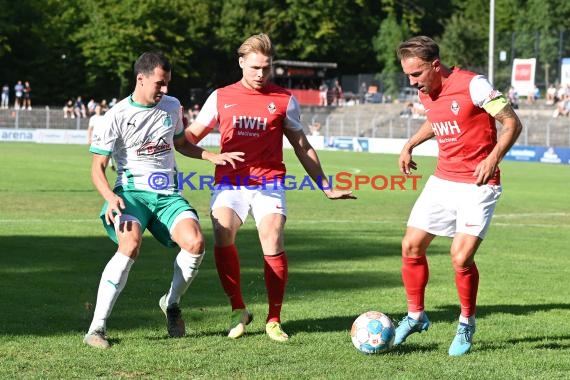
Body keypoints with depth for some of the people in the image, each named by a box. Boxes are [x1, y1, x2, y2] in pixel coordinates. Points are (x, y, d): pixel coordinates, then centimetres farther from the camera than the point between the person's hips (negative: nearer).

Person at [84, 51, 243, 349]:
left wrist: (213, 157, 16)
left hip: (167, 193, 4)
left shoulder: (172, 107, 11)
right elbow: (97, 167, -4)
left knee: (195, 242, -22)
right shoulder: (117, 116, -5)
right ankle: (97, 327, -27)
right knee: (130, 245, -33)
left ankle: (172, 303, 8)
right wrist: (110, 197, -23)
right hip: (131, 192, -4)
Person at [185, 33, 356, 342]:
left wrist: (325, 187, 15)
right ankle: (238, 309, -5)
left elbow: (302, 147, 16)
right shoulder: (221, 97, 11)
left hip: (269, 183, -1)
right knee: (222, 235, -23)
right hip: (229, 182, 1)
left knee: (273, 242, -18)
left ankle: (274, 319, -2)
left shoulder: (284, 100, 9)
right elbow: (191, 135, 14)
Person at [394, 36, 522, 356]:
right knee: (411, 246, 3)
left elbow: (513, 123, -14)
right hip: (442, 181, 7)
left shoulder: (473, 85, -17)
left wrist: (494, 157, -26)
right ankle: (416, 316, 21)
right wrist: (410, 145, 16)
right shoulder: (426, 93, 5)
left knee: (461, 257, -15)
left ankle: (467, 324, 8)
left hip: (478, 185, -7)